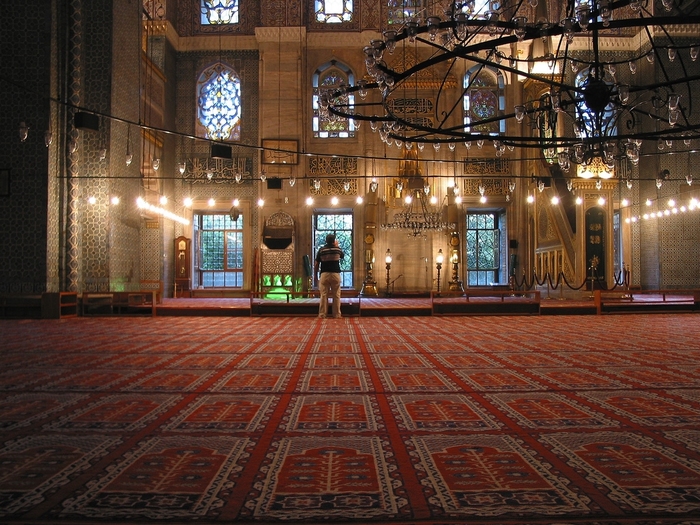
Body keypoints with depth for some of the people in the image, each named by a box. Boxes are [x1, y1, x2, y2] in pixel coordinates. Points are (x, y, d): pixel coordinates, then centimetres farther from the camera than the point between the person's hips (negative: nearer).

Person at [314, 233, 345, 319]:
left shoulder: (321, 250, 1)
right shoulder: (337, 249, 3)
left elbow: (316, 264, 1)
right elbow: (343, 255, 26)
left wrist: (316, 274, 11)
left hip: (324, 274, 0)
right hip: (335, 274, 0)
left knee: (324, 295, 2)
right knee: (336, 295, 5)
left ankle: (322, 314, 2)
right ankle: (337, 314, 5)